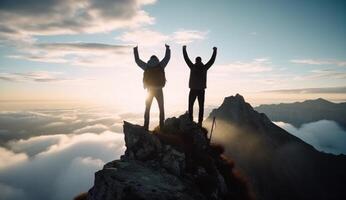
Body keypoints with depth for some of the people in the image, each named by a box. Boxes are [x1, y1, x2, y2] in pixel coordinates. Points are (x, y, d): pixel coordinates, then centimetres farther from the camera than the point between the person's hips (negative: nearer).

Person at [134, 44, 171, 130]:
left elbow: (137, 60, 11)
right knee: (161, 109, 10)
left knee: (147, 109, 11)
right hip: (158, 90, -1)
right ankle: (161, 126, 2)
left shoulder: (146, 66, 0)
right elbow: (167, 57, 10)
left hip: (150, 90, 1)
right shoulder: (160, 65, -2)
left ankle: (146, 127, 5)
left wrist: (135, 50, 22)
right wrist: (167, 48, 24)